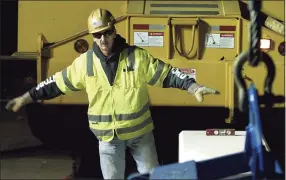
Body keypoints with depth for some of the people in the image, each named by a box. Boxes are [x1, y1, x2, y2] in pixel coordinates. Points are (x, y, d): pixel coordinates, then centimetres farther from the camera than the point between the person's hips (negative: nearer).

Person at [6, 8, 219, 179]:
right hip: (108, 135, 1)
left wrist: (195, 88, -21)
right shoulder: (85, 62, -4)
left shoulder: (137, 56, -9)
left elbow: (168, 74, -9)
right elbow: (58, 82, 4)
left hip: (140, 131, -1)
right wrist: (26, 98, 4)